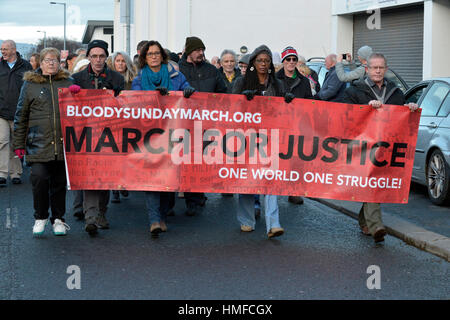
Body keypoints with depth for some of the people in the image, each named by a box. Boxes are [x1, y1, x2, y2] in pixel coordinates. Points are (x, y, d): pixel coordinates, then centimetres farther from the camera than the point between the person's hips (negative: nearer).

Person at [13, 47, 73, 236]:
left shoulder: (68, 83, 11)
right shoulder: (30, 84, 8)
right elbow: (21, 117, 8)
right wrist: (19, 144, 4)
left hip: (63, 143, 2)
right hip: (39, 143, -2)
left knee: (60, 182, 7)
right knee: (39, 178, -13)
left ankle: (58, 219, 21)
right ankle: (40, 218, 6)